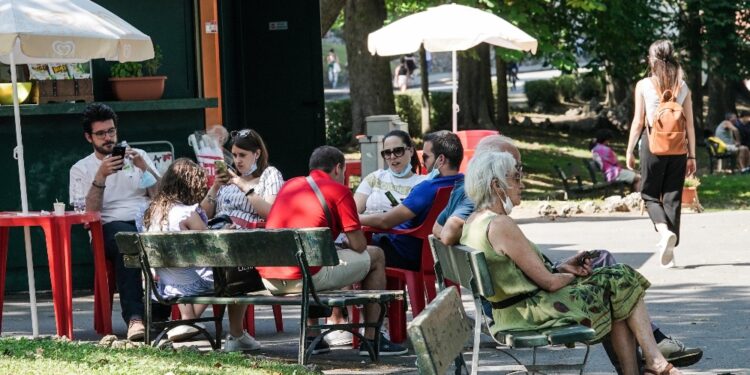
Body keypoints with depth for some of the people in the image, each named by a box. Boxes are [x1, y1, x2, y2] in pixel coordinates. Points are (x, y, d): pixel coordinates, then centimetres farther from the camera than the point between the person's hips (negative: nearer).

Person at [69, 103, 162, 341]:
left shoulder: (138, 156, 22)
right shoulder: (81, 169, 15)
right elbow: (88, 214, 0)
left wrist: (144, 167, -2)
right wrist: (101, 176, -11)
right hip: (109, 228, -2)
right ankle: (134, 317, -49)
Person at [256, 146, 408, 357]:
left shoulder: (289, 186, 19)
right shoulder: (339, 191, 0)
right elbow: (359, 246, 0)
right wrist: (345, 243, 23)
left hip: (269, 281, 7)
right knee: (375, 256, 14)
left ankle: (311, 337, 32)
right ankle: (371, 339, 14)